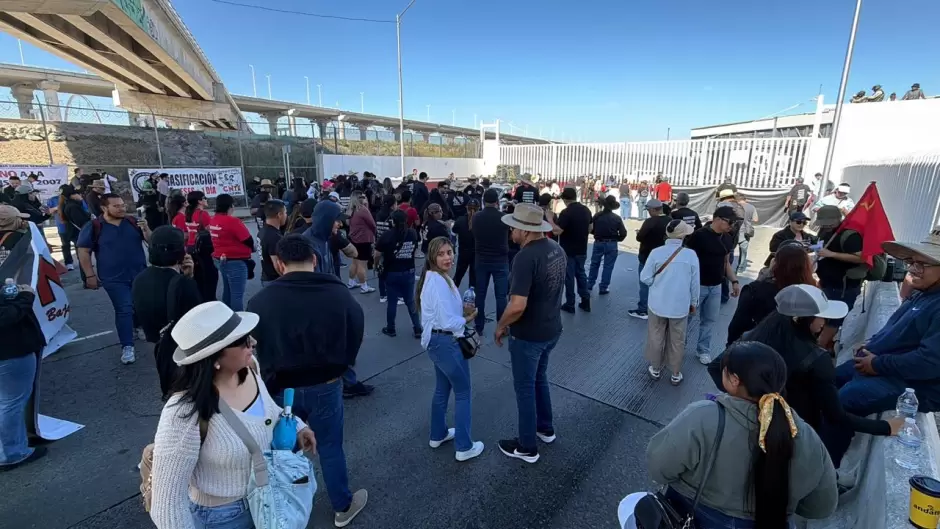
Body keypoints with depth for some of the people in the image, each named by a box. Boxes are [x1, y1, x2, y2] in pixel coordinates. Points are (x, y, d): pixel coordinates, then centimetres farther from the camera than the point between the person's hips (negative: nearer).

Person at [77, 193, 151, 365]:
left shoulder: (133, 222, 2)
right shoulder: (93, 227, -6)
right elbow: (84, 251, -3)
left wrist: (145, 229, -16)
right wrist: (90, 275, -6)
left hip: (140, 274, 4)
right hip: (114, 278, -3)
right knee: (124, 310, -6)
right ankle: (127, 347, 0)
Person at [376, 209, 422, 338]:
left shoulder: (388, 235, -15)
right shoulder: (413, 233, -4)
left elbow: (377, 253, -11)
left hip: (392, 273, -3)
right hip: (409, 272, 3)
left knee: (392, 302, 10)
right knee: (411, 301, 12)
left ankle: (390, 329, 23)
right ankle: (418, 329, 16)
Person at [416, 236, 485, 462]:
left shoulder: (435, 277, 9)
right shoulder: (439, 282, -24)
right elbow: (448, 322, -26)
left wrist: (463, 311, 3)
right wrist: (467, 319, -8)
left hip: (436, 341, 10)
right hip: (446, 343, -10)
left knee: (442, 389, 23)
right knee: (463, 393, 5)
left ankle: (438, 435, 40)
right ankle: (464, 447, 18)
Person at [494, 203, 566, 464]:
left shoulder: (526, 257, -28)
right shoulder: (557, 248, 0)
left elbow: (517, 306, -33)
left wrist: (500, 326, -14)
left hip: (528, 335, -8)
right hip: (551, 329, 8)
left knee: (525, 388, 10)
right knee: (540, 379, 27)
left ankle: (527, 447, 27)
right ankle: (546, 428, 45)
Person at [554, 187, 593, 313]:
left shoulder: (566, 212, -19)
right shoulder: (586, 210, 4)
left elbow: (557, 231, -24)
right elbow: (590, 228, 14)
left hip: (568, 250, -6)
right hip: (582, 250, 7)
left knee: (569, 276, 3)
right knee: (581, 274, 18)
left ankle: (570, 304, 11)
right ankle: (586, 301, 21)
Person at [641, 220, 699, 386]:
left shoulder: (656, 252, -13)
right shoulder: (691, 255, -12)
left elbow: (645, 278, -8)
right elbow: (695, 283, -3)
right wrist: (694, 302, 12)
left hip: (658, 304, 0)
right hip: (681, 306, 0)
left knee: (656, 337, 17)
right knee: (677, 341, 15)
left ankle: (655, 369, 32)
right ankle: (676, 374, 28)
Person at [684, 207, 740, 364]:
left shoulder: (727, 239, 5)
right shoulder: (699, 235, -16)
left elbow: (726, 261, 16)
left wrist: (734, 281, 8)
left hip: (716, 287, 6)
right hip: (697, 285, -6)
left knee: (709, 320, 13)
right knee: (687, 316, 5)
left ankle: (703, 350, 28)